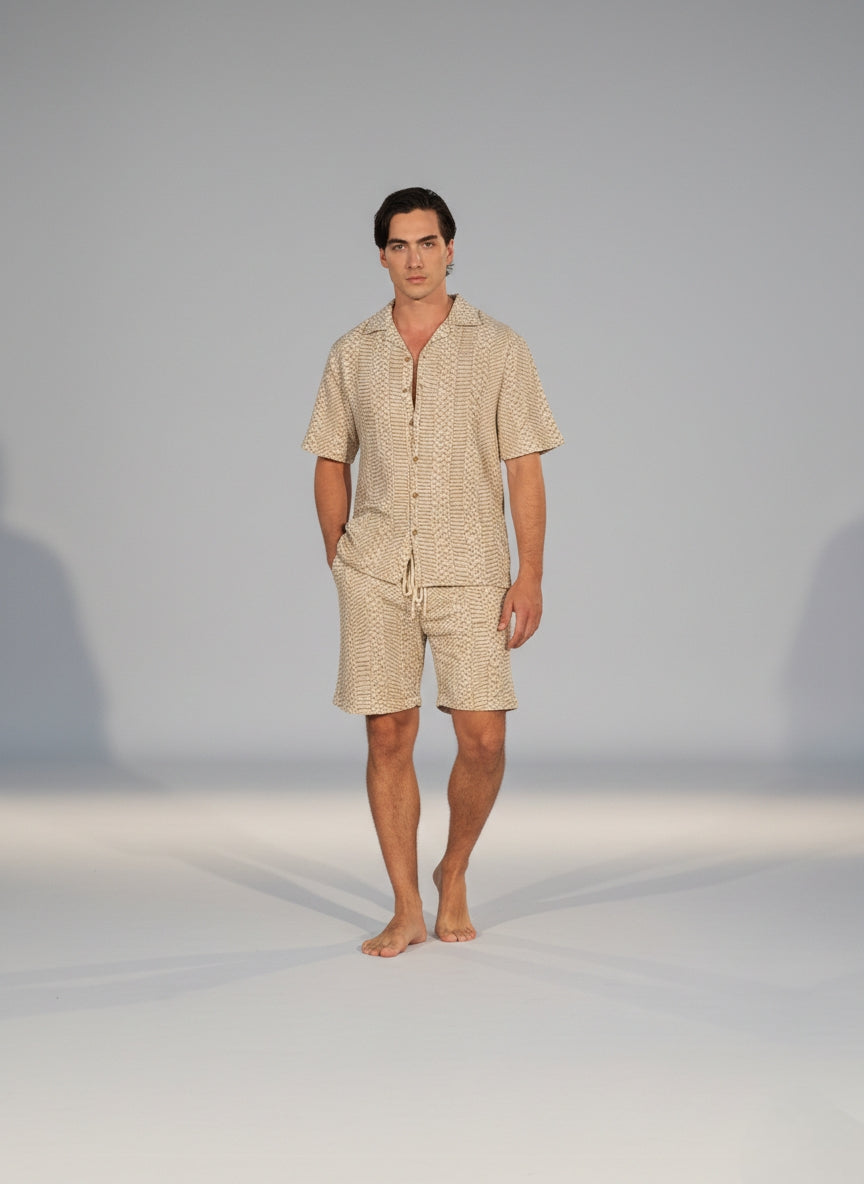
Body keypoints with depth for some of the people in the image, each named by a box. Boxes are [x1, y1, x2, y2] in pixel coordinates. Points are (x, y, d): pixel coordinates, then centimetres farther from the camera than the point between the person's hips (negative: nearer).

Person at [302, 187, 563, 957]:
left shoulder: (498, 348, 1)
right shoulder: (353, 354, 7)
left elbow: (525, 467, -1)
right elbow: (331, 463, 15)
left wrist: (530, 576, -7)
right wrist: (340, 562, 7)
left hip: (469, 574, -1)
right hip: (376, 575, 2)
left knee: (484, 740, -6)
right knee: (389, 739, 1)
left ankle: (454, 873, 20)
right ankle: (407, 911, 10)